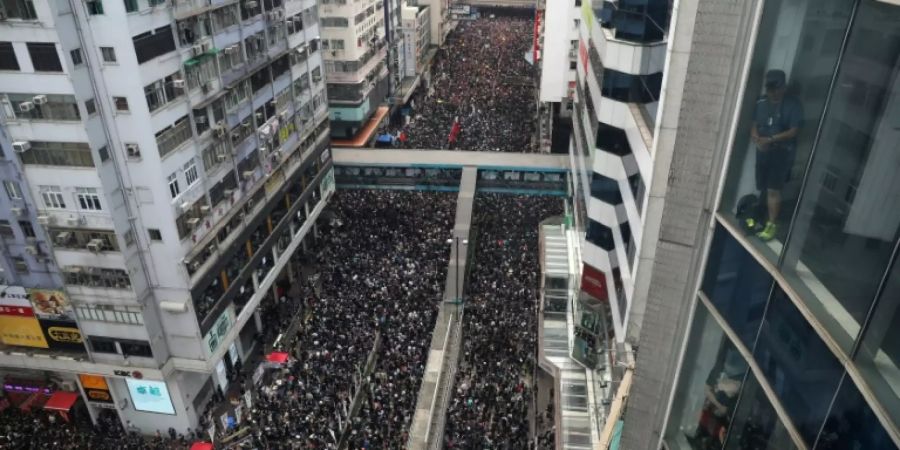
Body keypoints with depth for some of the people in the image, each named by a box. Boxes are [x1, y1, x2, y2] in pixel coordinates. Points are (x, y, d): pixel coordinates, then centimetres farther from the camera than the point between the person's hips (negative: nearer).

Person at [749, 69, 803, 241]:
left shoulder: (793, 105, -9)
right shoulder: (761, 102, 6)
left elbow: (793, 131, -14)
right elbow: (754, 126, 8)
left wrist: (770, 139, -23)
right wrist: (757, 139, -12)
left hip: (782, 153, -5)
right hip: (763, 151, 5)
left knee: (773, 190, -9)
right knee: (762, 188, 12)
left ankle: (771, 225, -5)